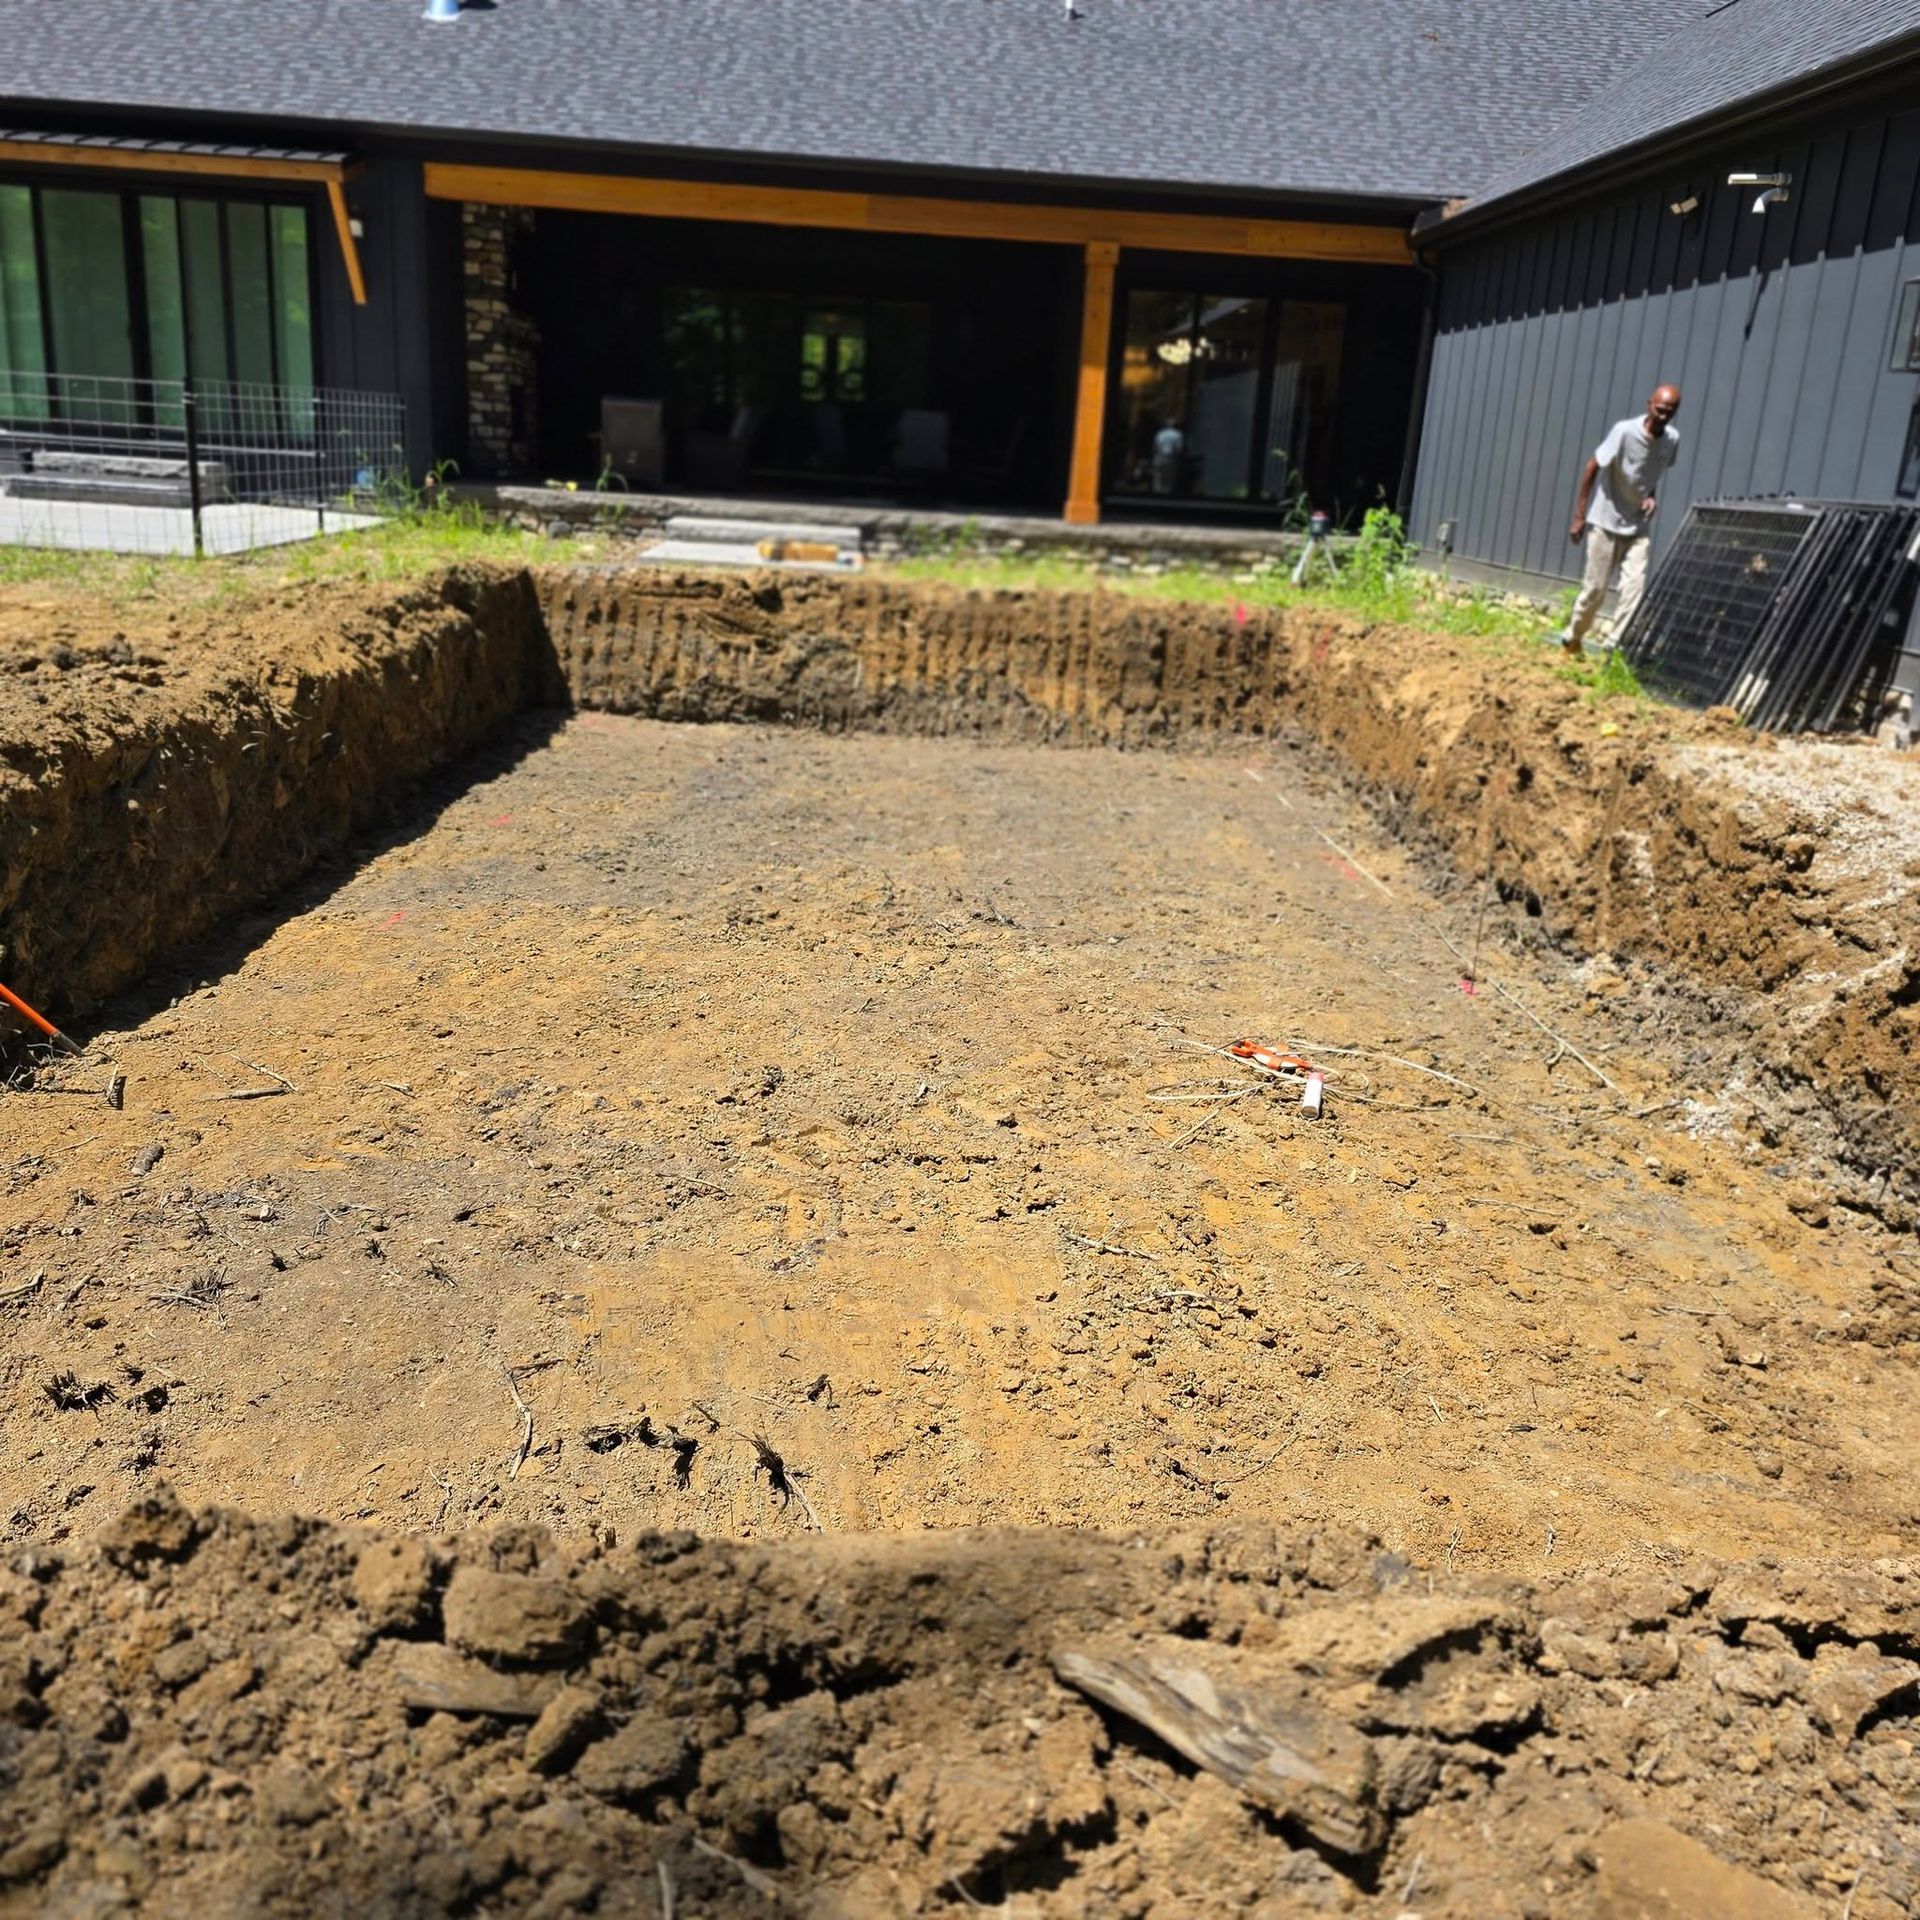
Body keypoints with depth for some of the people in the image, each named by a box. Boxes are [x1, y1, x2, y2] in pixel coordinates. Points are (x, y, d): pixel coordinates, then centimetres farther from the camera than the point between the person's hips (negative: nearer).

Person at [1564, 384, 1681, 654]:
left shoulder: (1672, 440, -4)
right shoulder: (1624, 431, -18)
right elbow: (1592, 469, -11)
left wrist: (1652, 496, -7)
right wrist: (1579, 516, -11)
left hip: (1637, 527, 4)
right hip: (1606, 522, -4)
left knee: (1635, 586, -9)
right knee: (1596, 588, 2)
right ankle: (1572, 638, 23)